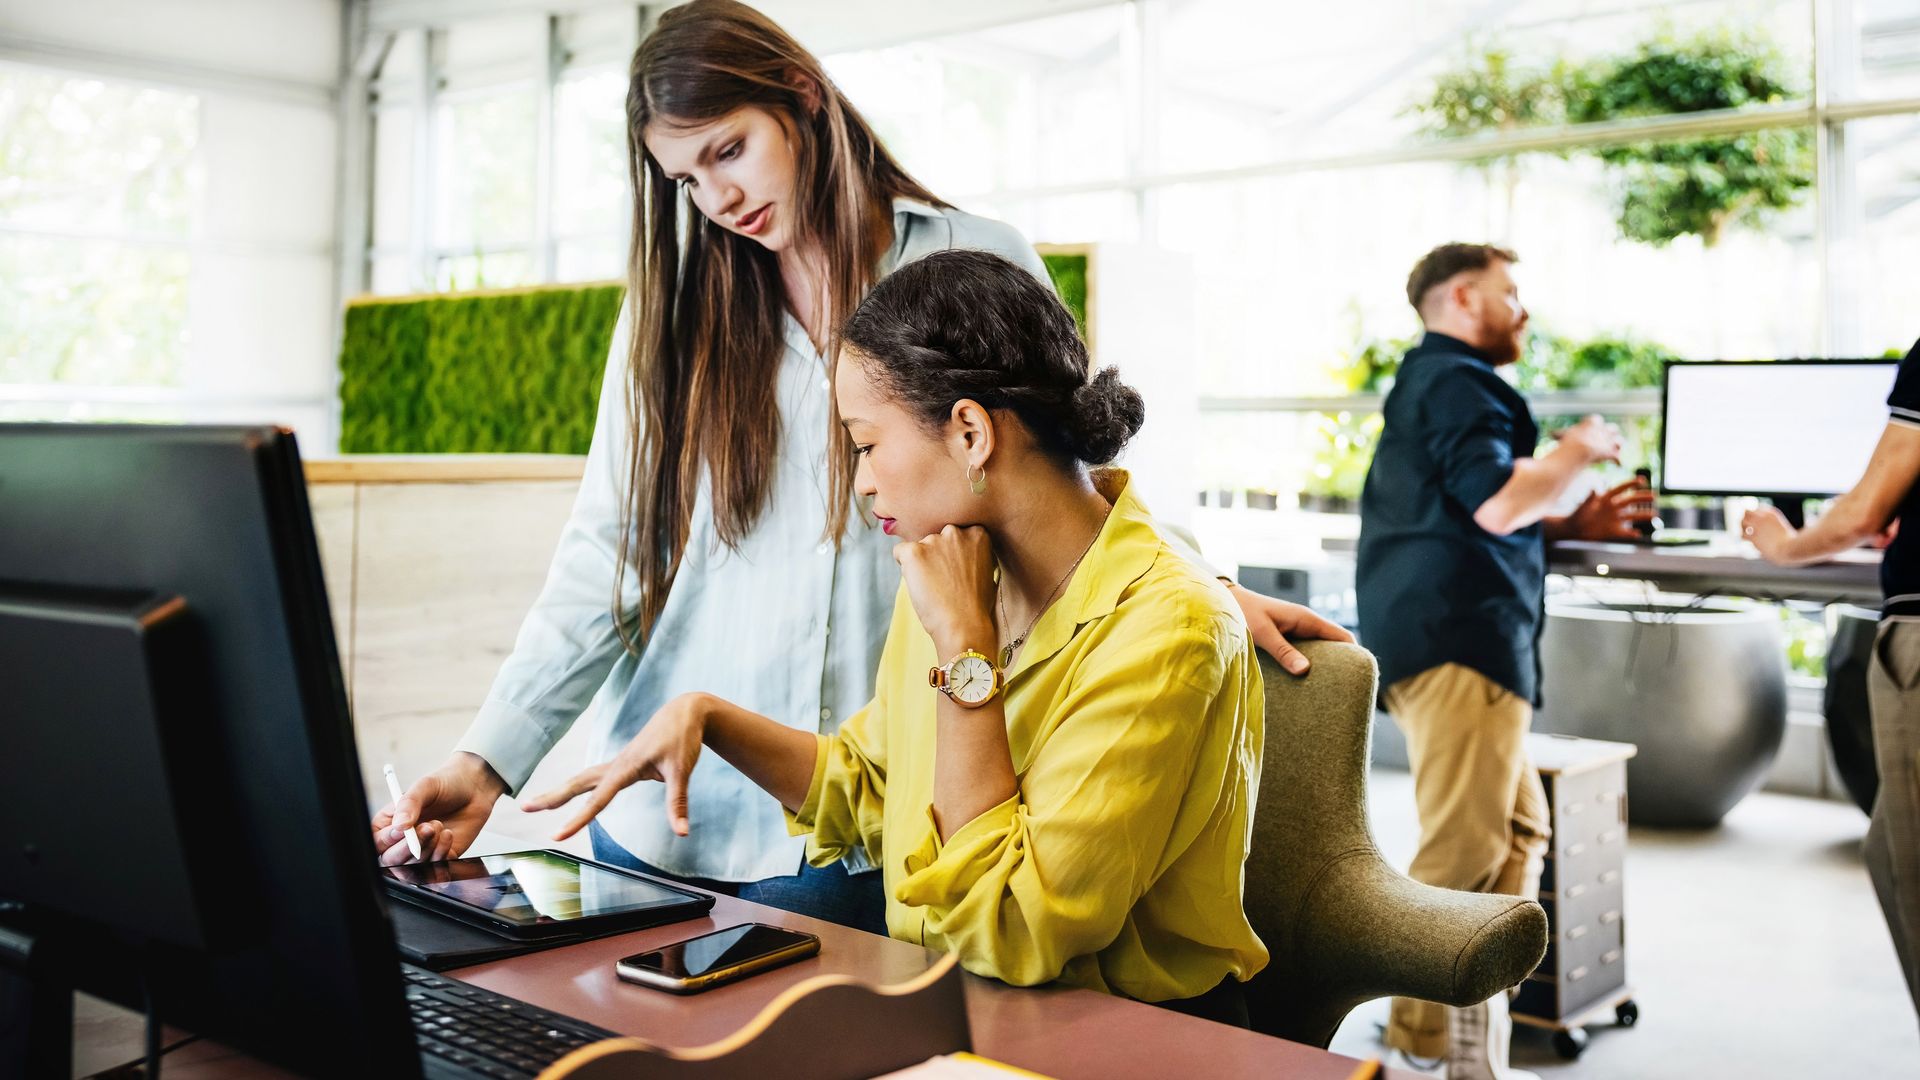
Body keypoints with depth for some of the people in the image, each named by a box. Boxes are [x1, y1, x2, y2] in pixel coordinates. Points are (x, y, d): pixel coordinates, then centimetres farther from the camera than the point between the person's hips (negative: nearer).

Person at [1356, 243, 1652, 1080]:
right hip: (1461, 640, -11)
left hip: (1438, 633, 11)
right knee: (1463, 856, -11)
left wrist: (1573, 524, 20)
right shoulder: (1458, 381, -6)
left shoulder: (1431, 382, 28)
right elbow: (1497, 502, -18)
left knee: (1518, 835, 13)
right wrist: (1578, 452, -1)